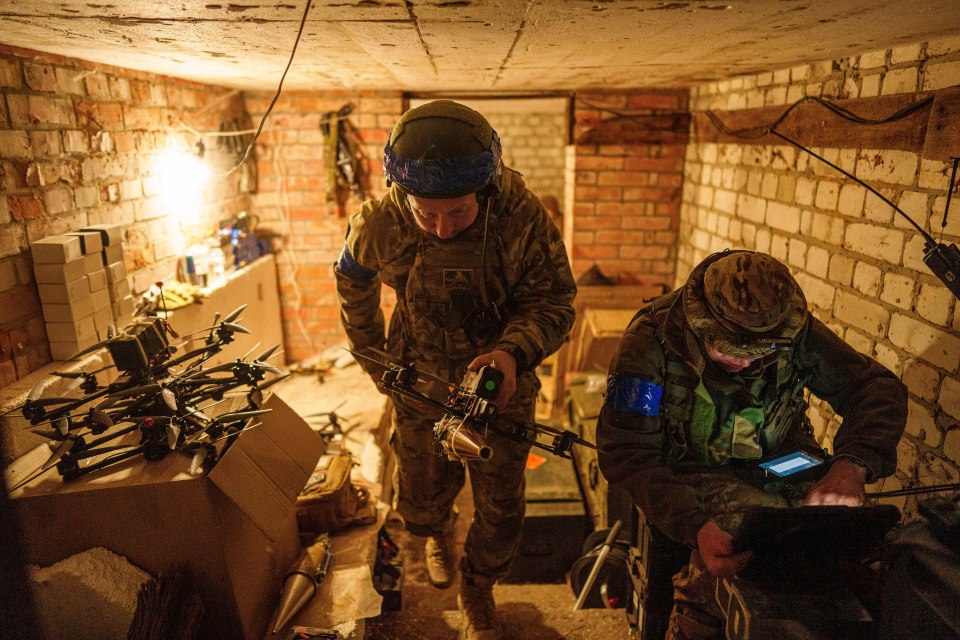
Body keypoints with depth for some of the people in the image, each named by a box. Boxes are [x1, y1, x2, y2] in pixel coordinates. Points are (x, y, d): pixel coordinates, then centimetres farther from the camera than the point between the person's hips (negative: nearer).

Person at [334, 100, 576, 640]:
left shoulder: (523, 218, -26)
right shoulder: (379, 223, -19)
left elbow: (553, 301, -16)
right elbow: (353, 282, 2)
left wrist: (513, 351, -36)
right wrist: (373, 357, 8)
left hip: (502, 387, -1)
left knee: (500, 509, 12)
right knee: (421, 502, 19)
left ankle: (478, 593, 44)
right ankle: (438, 534, 60)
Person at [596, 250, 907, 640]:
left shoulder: (794, 332, -10)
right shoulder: (652, 341, -22)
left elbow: (877, 387, -4)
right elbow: (627, 454, -23)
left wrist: (851, 467, -25)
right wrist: (694, 527, -38)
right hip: (692, 471, -4)